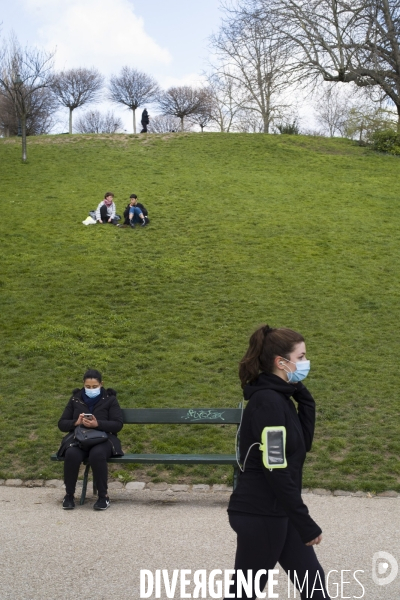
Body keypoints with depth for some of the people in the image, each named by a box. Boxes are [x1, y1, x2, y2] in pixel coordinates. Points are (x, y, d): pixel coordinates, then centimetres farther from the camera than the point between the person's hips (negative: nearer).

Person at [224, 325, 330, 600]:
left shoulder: (278, 396, 8)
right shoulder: (268, 402, -22)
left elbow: (303, 444, 9)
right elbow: (276, 471, -24)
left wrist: (303, 396, 0)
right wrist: (307, 525, -18)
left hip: (276, 511, 10)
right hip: (260, 515, -9)